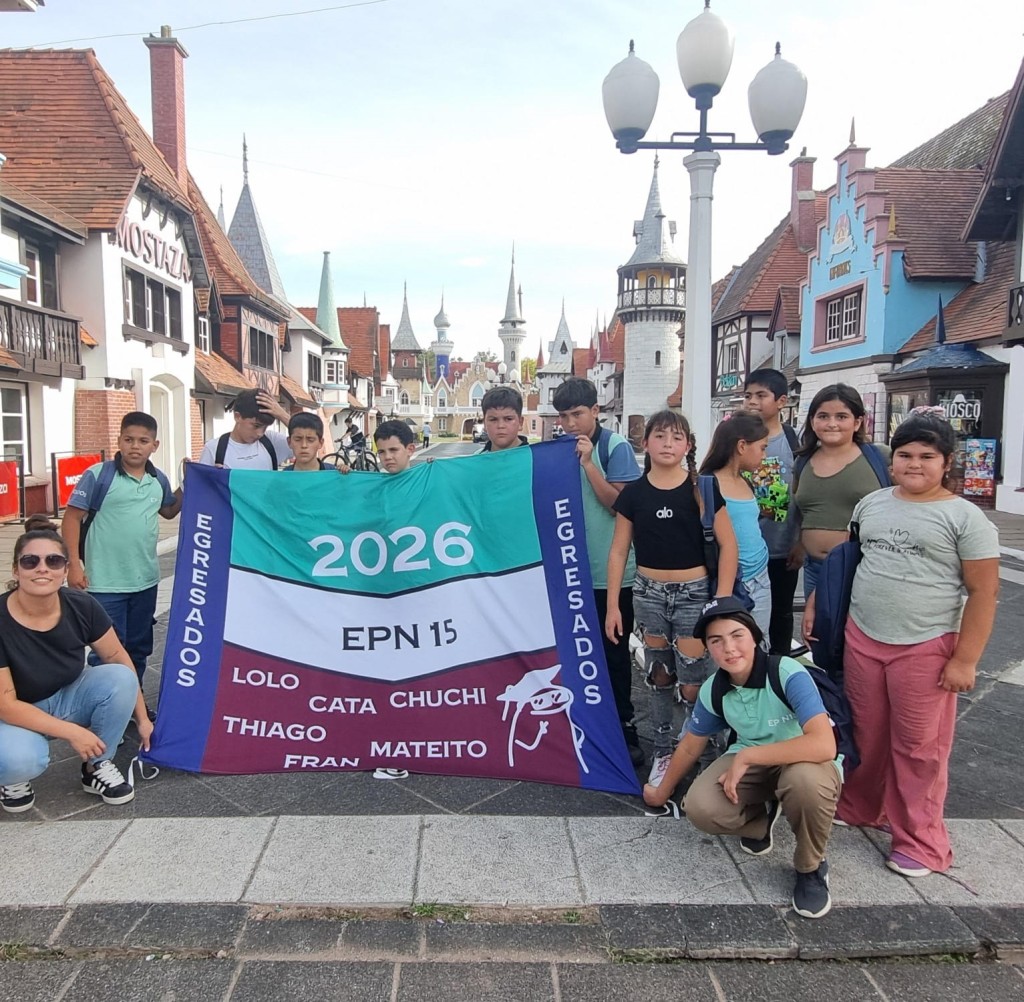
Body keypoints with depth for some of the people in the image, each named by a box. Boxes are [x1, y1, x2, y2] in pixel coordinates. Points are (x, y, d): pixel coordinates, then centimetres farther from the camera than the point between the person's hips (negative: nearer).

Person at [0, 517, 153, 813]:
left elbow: (117, 657, -5)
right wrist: (71, 731, -26)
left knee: (121, 677, -23)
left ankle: (97, 767, -2)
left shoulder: (81, 605, -18)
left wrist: (142, 718, -3)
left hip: (68, 697, 4)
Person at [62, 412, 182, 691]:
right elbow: (72, 518, -10)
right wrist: (74, 564, -15)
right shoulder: (98, 475, -12)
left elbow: (169, 511, 22)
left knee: (139, 647, 19)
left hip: (146, 580, 6)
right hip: (106, 583, -5)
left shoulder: (158, 480, 4)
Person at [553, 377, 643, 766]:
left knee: (614, 654, 8)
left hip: (610, 572, -4)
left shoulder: (615, 447, -7)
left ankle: (623, 729, 21)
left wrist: (588, 463, -19)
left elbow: (620, 503, -14)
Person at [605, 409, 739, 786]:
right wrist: (612, 604, 2)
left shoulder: (702, 487, -5)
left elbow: (728, 544, -6)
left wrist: (721, 601, -10)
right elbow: (618, 550, 5)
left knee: (693, 685, -1)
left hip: (694, 593, -2)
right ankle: (663, 752, 29)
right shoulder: (633, 493, 1)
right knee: (658, 677, 13)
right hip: (648, 593, 3)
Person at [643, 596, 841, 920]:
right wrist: (663, 792, 19)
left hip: (803, 762, -4)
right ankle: (762, 817, 12)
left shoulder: (789, 675, -29)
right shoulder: (713, 690, -12)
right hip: (751, 763, 4)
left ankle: (811, 868, -8)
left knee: (806, 779, -40)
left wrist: (746, 756, -34)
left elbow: (824, 746, -41)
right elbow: (690, 747, 6)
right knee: (700, 808, -23)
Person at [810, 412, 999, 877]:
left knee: (918, 748, 7)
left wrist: (964, 660, -12)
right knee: (866, 734, 17)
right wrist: (817, 605, 11)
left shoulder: (965, 517, -7)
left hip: (924, 649, -4)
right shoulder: (872, 504, 7)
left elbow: (983, 592, -8)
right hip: (861, 639, 4)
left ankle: (919, 842, 24)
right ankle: (859, 807, 37)